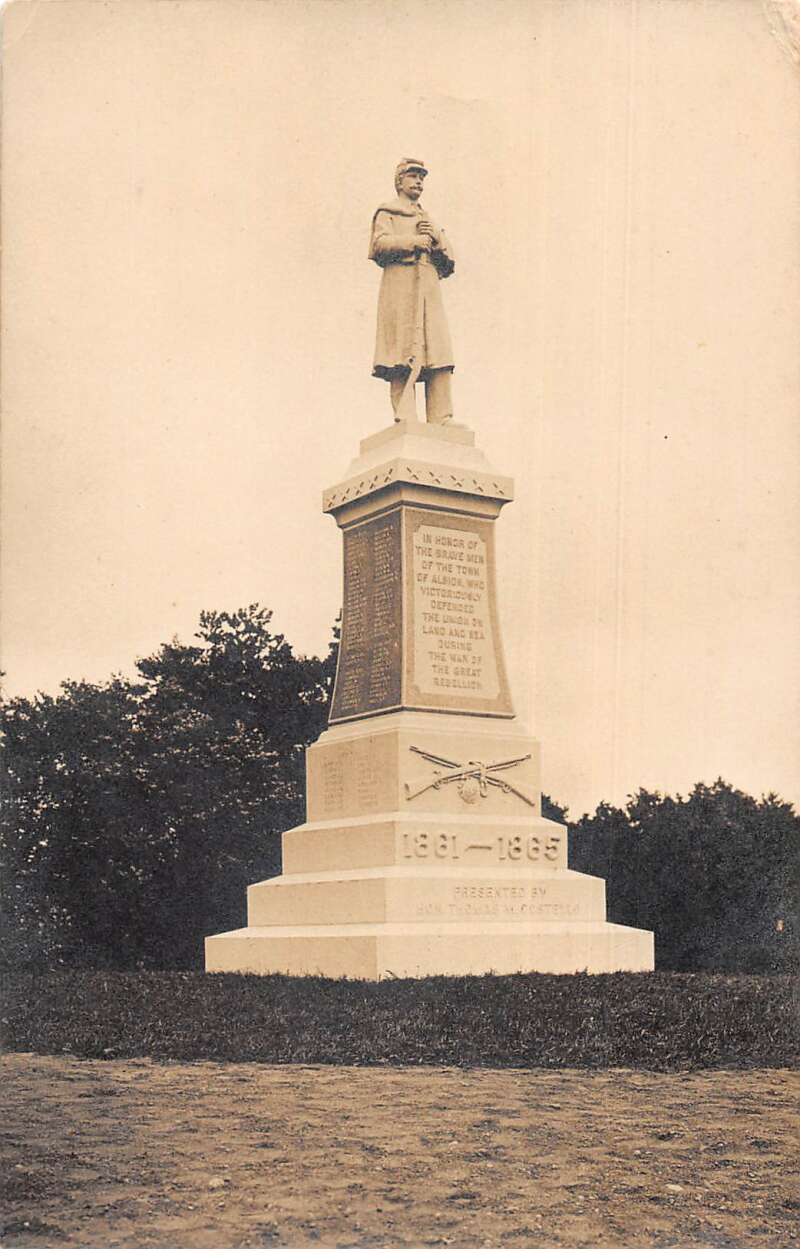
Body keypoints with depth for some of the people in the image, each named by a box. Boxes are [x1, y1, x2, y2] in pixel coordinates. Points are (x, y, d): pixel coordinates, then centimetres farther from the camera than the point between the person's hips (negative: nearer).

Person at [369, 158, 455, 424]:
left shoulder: (428, 220, 31)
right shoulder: (386, 213, 15)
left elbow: (448, 265, 22)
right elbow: (380, 244, -5)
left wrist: (435, 238, 5)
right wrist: (415, 241, -4)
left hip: (430, 292, 5)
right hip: (400, 289, -5)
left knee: (439, 357, -8)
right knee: (403, 360, -15)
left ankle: (441, 422, -13)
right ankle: (405, 421, -20)